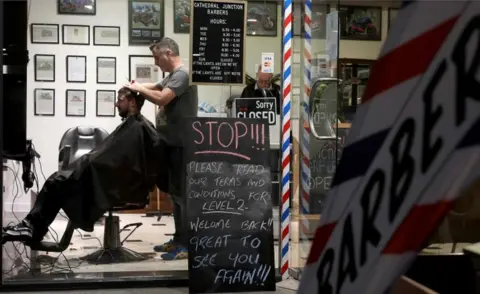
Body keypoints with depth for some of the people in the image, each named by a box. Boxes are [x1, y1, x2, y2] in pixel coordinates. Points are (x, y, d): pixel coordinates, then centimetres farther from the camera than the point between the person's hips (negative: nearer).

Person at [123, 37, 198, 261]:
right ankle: (179, 239, 23)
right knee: (175, 192, 14)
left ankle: (187, 245, -2)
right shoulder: (172, 76, 16)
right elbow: (157, 87, 27)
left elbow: (161, 99, -25)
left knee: (182, 193, -7)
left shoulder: (182, 74, -15)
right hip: (172, 143, 10)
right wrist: (138, 86, 7)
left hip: (180, 144, -10)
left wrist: (138, 89, -10)